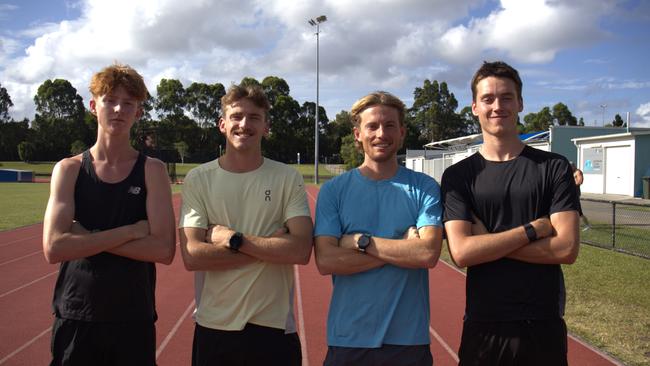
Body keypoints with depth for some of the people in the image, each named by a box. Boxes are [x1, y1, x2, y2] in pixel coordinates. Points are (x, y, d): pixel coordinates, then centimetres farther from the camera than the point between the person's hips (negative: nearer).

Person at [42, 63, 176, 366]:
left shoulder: (152, 171, -3)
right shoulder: (69, 170, -1)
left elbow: (164, 250, -14)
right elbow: (54, 248, -13)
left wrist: (88, 238, -15)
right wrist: (130, 231, -15)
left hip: (135, 321, 0)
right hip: (74, 319, 1)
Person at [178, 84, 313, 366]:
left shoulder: (288, 178, -2)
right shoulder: (198, 179, -2)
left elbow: (301, 251, -12)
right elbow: (191, 256, -12)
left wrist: (233, 239, -16)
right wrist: (272, 247, -14)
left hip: (275, 327, 0)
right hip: (214, 327, 0)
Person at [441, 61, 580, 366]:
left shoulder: (554, 168, 0)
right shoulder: (458, 176, 0)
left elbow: (566, 248, -10)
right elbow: (461, 252, -13)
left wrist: (487, 241, -12)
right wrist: (533, 229, -13)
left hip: (544, 327, 0)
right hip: (483, 327, 0)